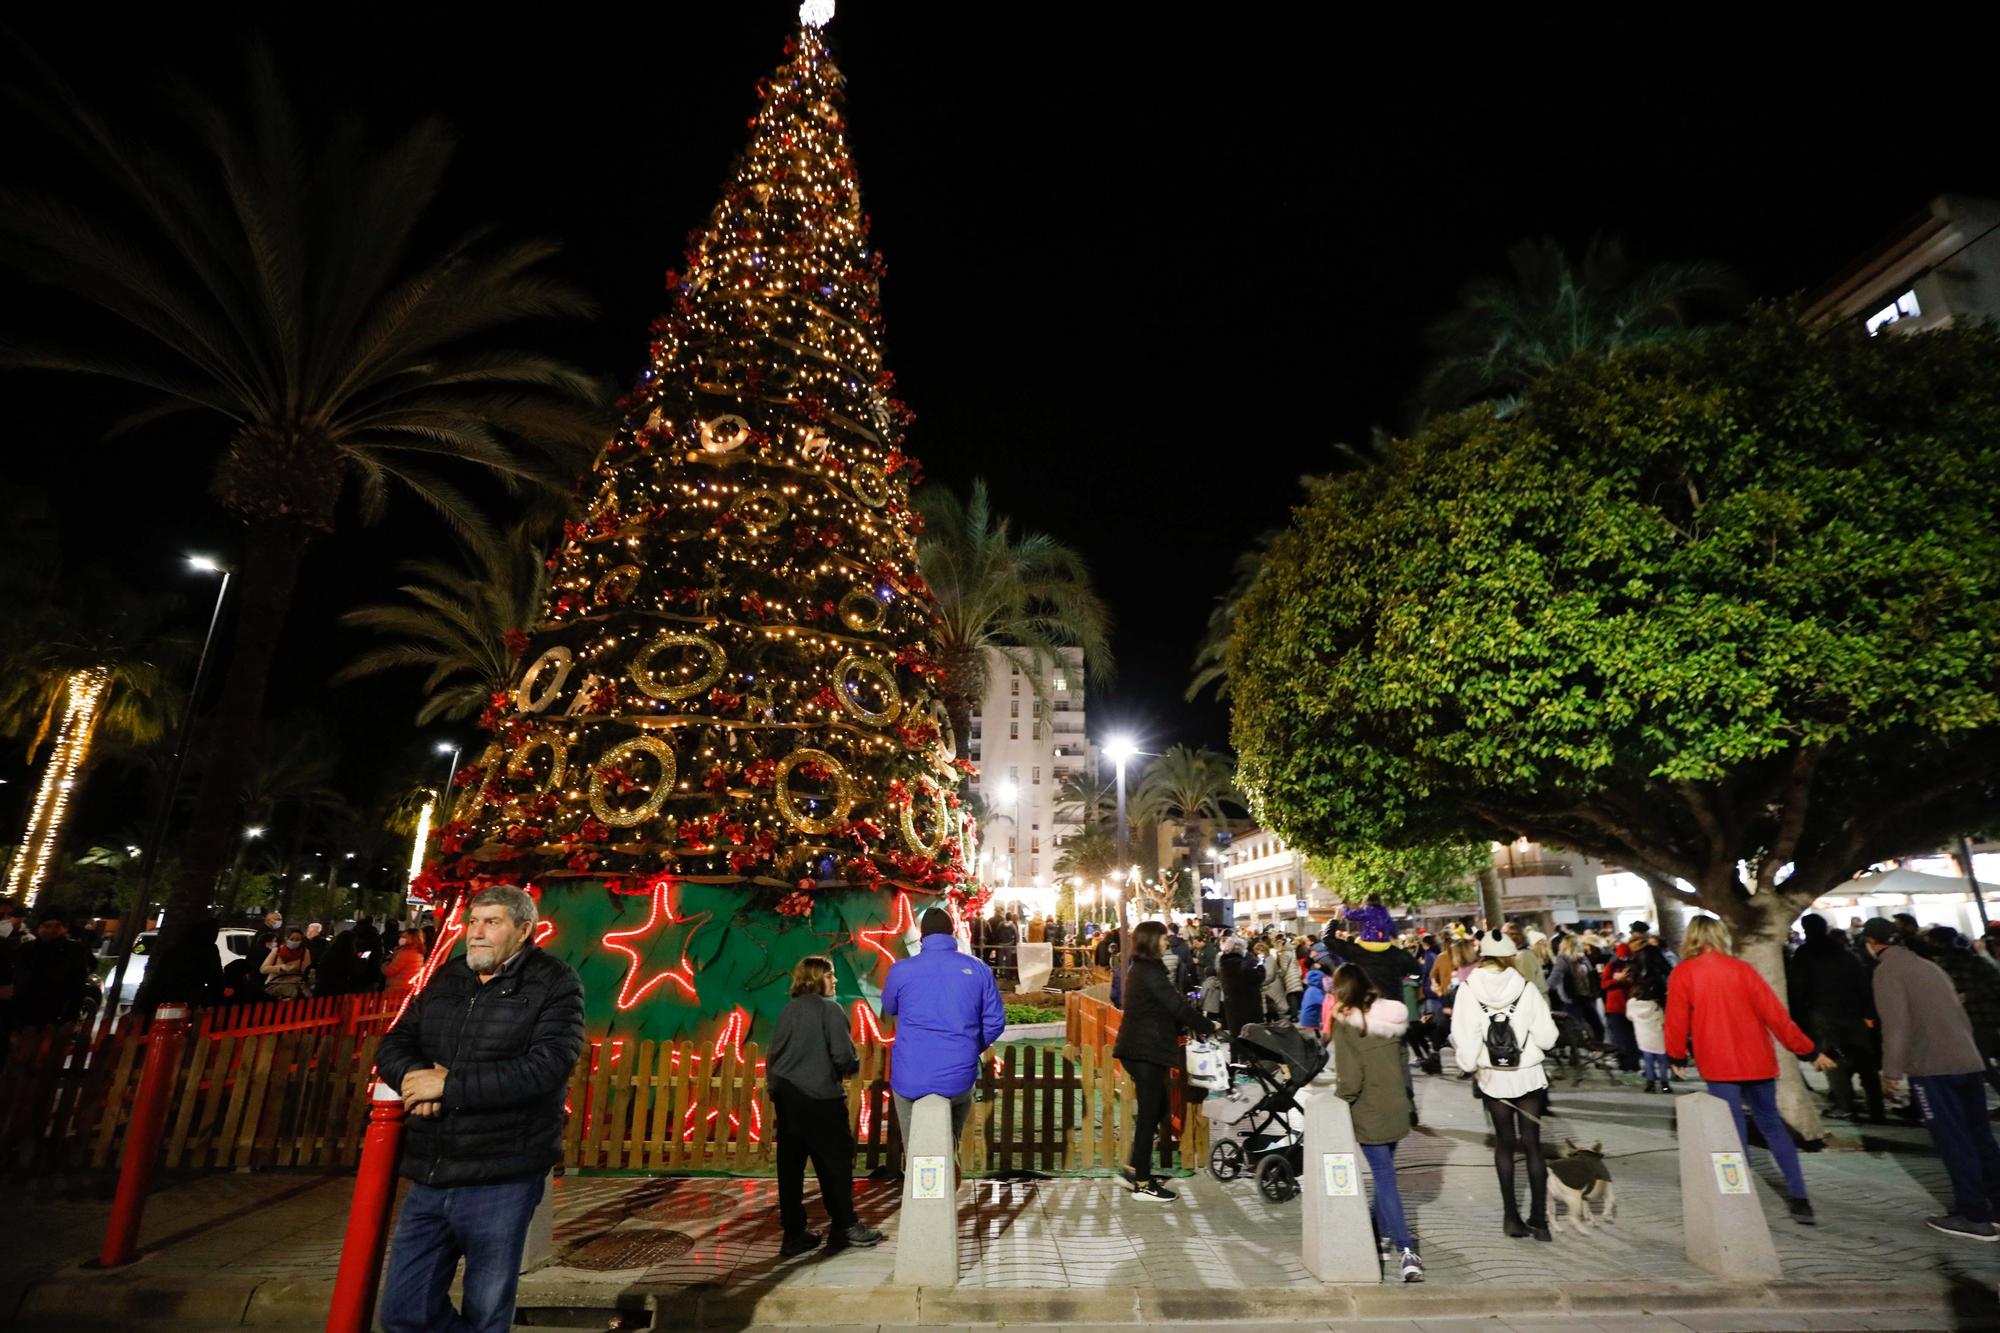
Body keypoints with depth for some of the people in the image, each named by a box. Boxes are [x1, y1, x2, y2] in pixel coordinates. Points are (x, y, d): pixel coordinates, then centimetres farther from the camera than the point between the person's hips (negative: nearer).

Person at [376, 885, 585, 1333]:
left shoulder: (554, 986, -11)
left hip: (500, 1181, -6)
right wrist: (417, 1076, -14)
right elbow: (392, 1047, 9)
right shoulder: (446, 979, 9)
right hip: (429, 1177, 6)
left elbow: (545, 1067, -21)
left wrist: (448, 1084, -18)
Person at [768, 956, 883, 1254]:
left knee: (790, 1164, 10)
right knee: (836, 1157, 8)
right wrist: (854, 1067, 7)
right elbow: (843, 1056, -13)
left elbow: (772, 1056, 10)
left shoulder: (788, 1010, 10)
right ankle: (846, 1225, 18)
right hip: (818, 1095, -6)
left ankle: (793, 1233, 16)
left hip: (785, 1095, 6)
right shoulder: (829, 1008, -8)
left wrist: (775, 1086, 20)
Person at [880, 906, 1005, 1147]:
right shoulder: (978, 970, 0)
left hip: (910, 1081, -1)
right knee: (952, 1141, 28)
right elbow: (995, 1021, 2)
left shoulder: (900, 970, -2)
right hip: (960, 1079, 1)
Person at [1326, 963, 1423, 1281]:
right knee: (1384, 1172, 23)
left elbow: (1350, 1079, -19)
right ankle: (1381, 1226, 39)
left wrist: (1339, 1095, -2)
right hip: (1397, 1108, 7)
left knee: (1384, 1178, 1)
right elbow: (1397, 1061, 10)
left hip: (1370, 1113, -7)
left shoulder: (1346, 1024, -19)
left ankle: (1406, 1250, -5)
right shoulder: (1390, 1015, -1)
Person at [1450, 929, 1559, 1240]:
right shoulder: (1526, 988, -14)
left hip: (1493, 1077, 1)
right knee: (1532, 1144, 10)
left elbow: (1463, 1038, -12)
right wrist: (1527, 1032, 8)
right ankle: (1538, 1218, 11)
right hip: (1527, 1074, -1)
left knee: (1504, 1142, 15)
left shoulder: (1468, 990, -12)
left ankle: (1511, 1215, 20)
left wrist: (1470, 1066, 4)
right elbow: (1546, 1037, -12)